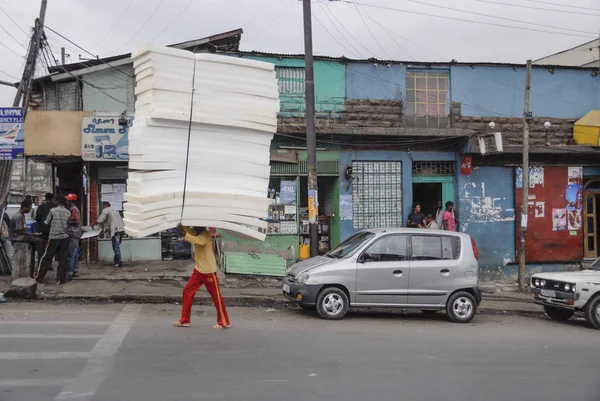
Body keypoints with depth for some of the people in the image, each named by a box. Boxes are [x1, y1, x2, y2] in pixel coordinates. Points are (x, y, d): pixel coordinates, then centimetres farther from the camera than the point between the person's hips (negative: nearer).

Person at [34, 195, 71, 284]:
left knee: (46, 258, 5)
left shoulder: (53, 211, -7)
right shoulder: (68, 212, 2)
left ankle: (39, 277, 8)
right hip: (64, 237, 2)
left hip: (54, 237, -2)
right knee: (63, 258, 5)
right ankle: (62, 278, 5)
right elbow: (68, 225, 8)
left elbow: (47, 223, 1)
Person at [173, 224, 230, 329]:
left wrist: (185, 234, -43)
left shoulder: (206, 235, -17)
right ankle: (184, 320, 13)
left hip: (208, 271, -8)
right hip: (198, 270, 8)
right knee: (187, 291, 5)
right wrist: (181, 226, -23)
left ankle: (224, 322, 10)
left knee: (216, 296, 0)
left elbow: (199, 241, -37)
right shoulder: (197, 234, 10)